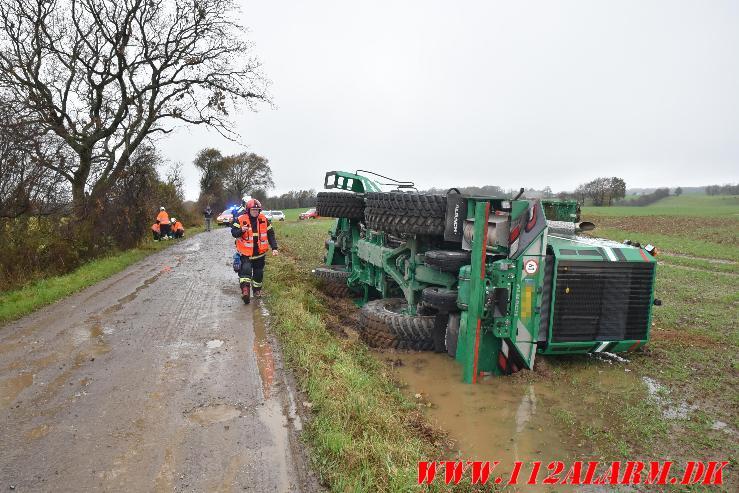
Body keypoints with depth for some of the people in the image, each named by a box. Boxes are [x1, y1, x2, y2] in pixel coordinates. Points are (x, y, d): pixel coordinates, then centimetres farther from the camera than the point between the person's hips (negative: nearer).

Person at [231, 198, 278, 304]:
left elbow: (270, 234, 6)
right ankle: (245, 290, -25)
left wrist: (274, 248, -1)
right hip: (245, 253, -3)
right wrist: (241, 230, -32)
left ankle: (257, 290, 30)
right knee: (246, 270, -21)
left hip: (260, 253, 3)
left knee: (258, 272, 13)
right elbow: (233, 232, -10)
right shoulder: (240, 220, -8)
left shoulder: (264, 220, 0)